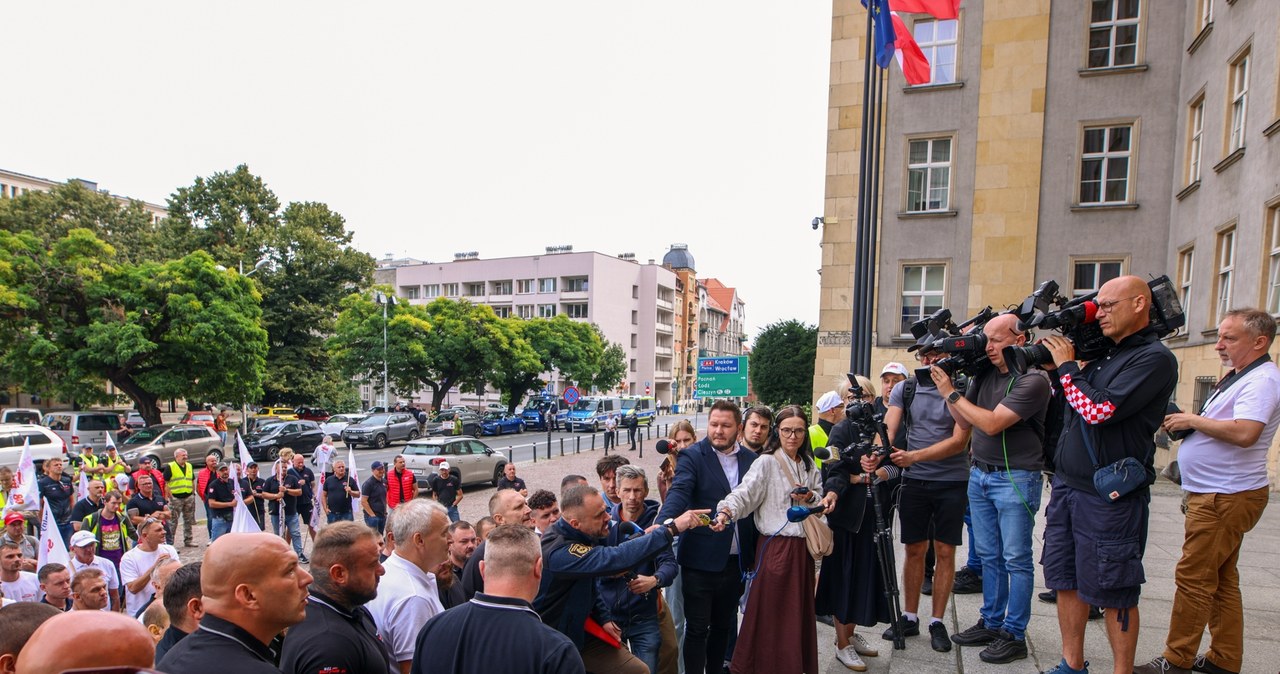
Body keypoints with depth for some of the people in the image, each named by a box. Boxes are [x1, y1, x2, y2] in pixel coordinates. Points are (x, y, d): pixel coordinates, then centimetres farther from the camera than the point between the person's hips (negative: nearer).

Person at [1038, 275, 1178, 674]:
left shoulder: (1154, 358, -12)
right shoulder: (1105, 354, 13)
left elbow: (1100, 410, -23)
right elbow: (1073, 404, 21)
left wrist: (1066, 367, -9)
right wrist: (1053, 364, 7)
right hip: (1067, 485, 8)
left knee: (1115, 593, 4)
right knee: (1067, 581, 15)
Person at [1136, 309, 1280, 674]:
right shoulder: (1238, 377, 17)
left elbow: (1244, 432, -29)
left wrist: (1194, 420, -17)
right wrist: (1186, 423, 4)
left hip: (1225, 497, -10)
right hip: (1220, 494, 10)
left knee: (1193, 578, -5)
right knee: (1221, 581, 15)